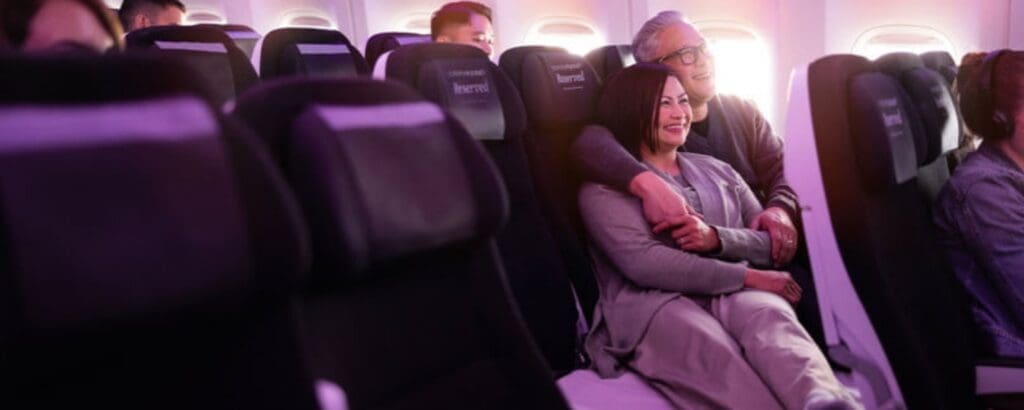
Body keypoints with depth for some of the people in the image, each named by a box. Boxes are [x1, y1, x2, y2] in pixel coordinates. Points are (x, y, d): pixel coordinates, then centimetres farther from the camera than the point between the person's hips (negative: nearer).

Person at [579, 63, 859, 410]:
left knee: (769, 315, -34)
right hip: (655, 304, -3)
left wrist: (716, 238, -7)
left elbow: (772, 243, 17)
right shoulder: (604, 186, 8)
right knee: (718, 356, -38)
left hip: (734, 293, 4)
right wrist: (749, 277, -11)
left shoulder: (717, 170, 26)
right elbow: (643, 262, -9)